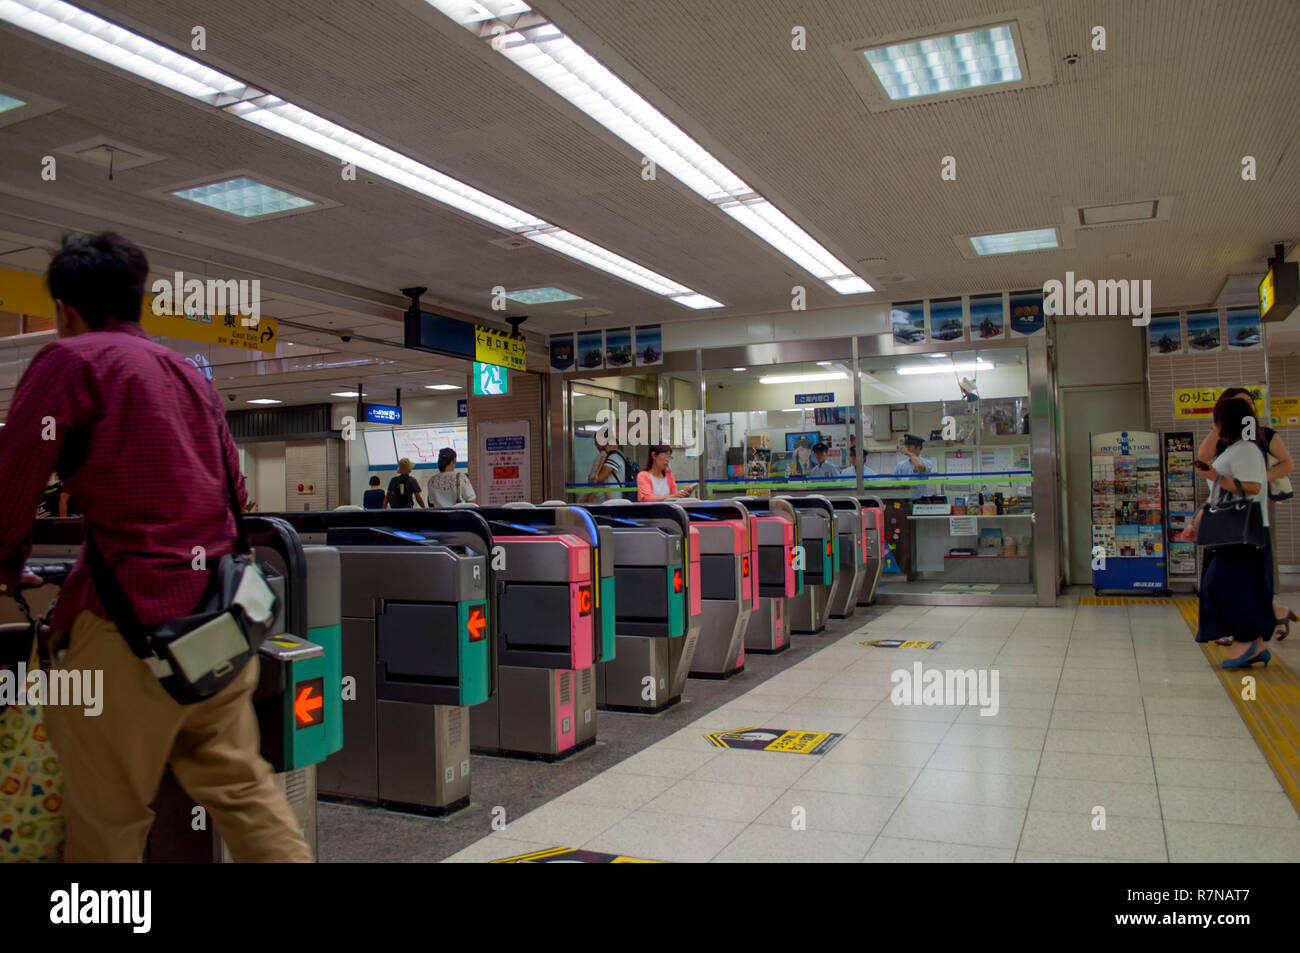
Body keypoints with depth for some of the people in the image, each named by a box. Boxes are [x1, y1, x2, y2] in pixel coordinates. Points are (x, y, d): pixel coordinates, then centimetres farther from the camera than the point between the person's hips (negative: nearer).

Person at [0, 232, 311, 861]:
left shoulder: (70, 361, -3)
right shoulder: (190, 374, 16)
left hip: (134, 619, -6)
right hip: (220, 614, 7)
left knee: (104, 813, 9)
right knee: (239, 784, 15)